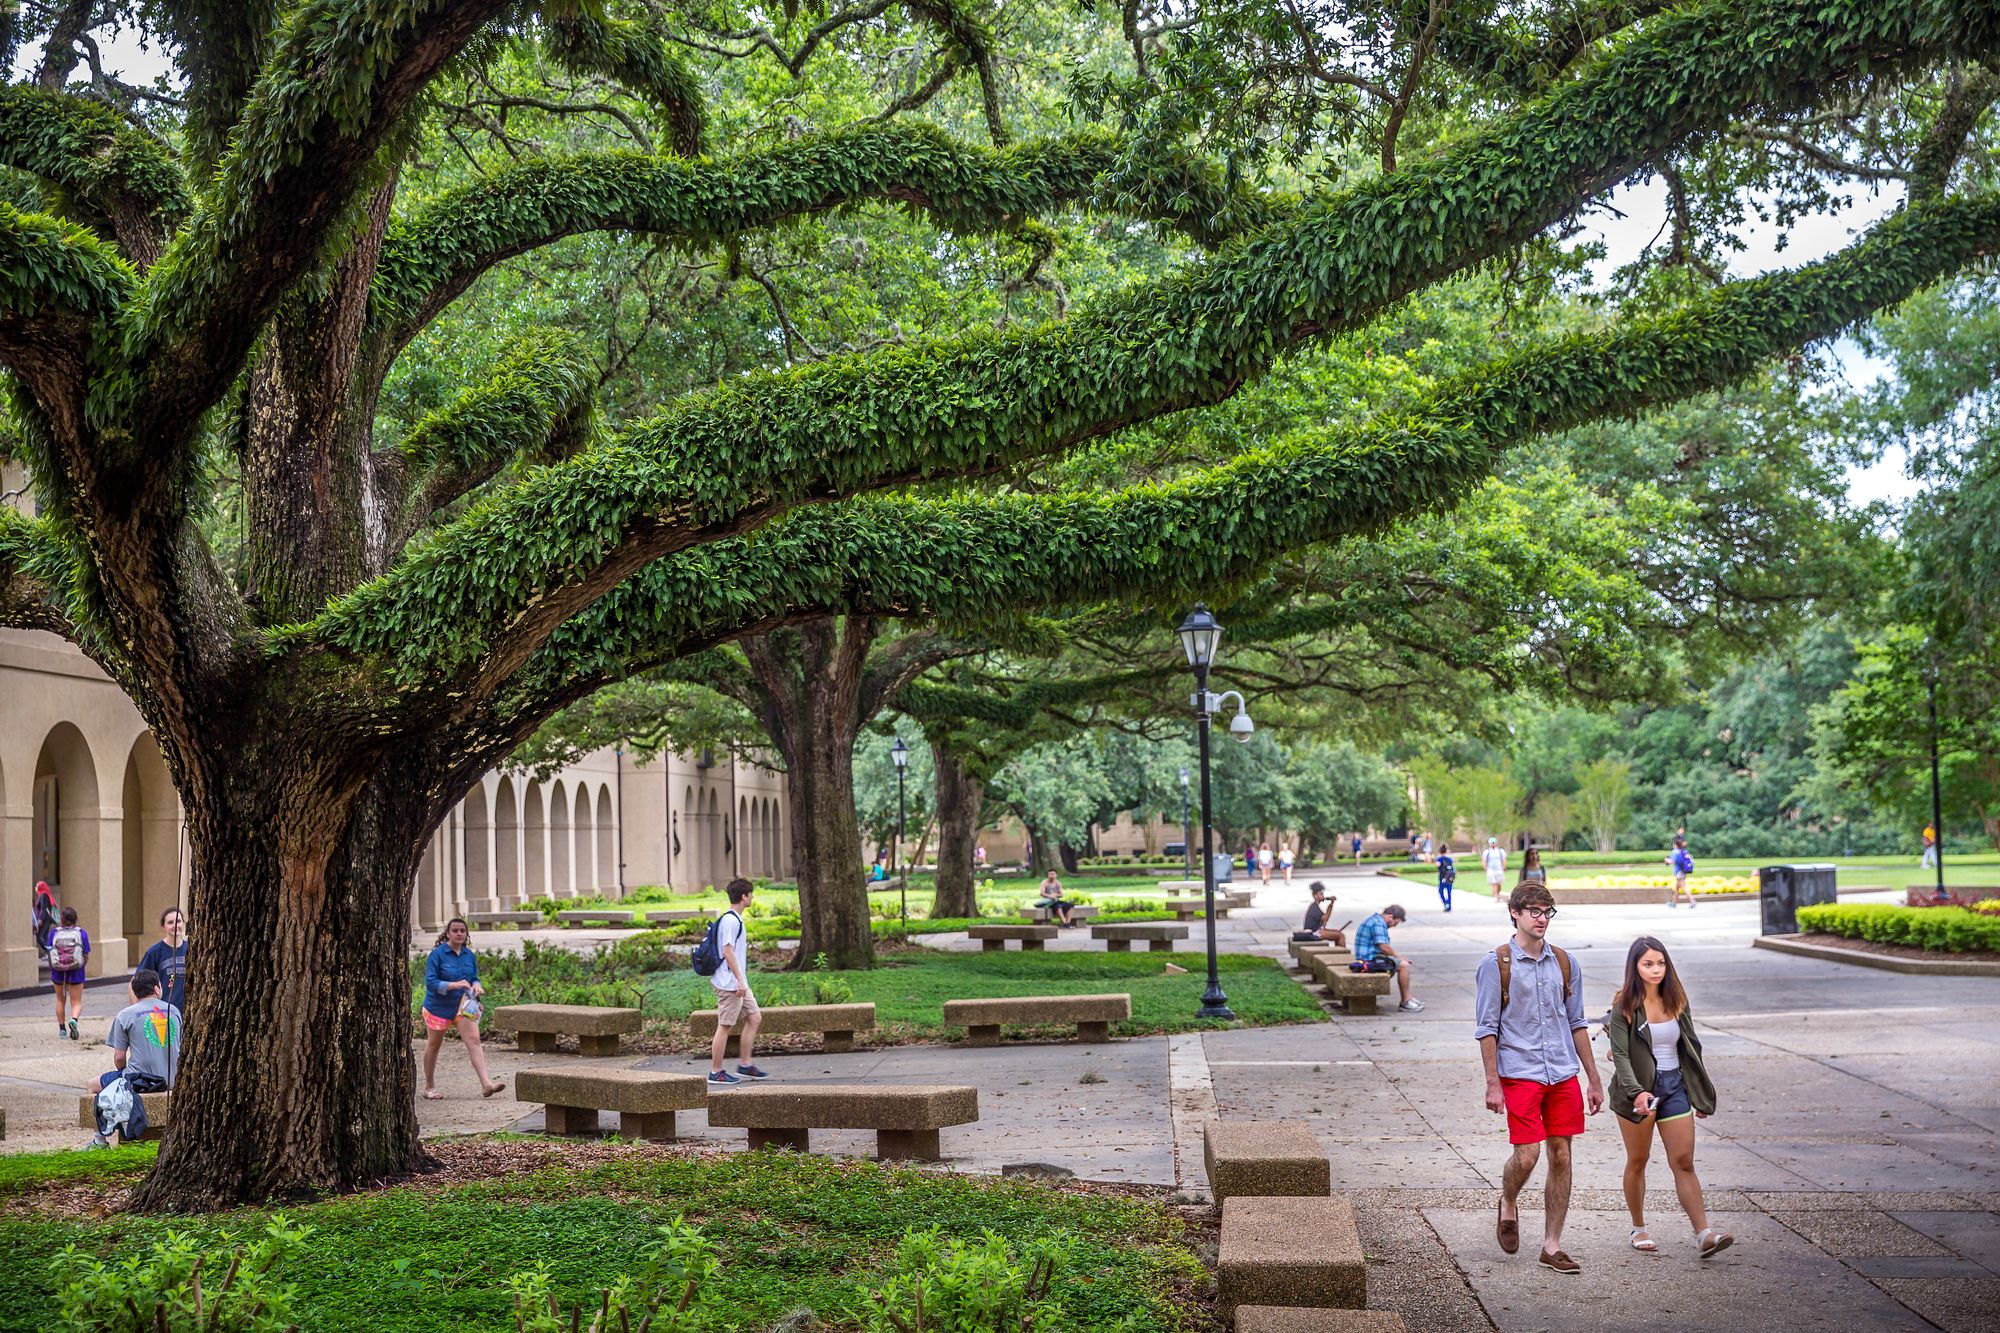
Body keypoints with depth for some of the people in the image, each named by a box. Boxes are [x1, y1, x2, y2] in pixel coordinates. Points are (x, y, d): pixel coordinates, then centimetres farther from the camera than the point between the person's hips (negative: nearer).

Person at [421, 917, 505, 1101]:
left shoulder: (470, 955, 2)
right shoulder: (437, 954, -14)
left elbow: (474, 978, 13)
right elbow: (430, 982, -19)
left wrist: (476, 985, -11)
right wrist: (455, 984, -30)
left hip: (463, 1006, 3)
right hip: (439, 1006, -3)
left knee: (474, 1041, -12)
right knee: (433, 1045, 11)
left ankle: (486, 1084, -20)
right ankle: (429, 1087, 28)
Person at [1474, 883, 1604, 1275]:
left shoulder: (1565, 963, 9)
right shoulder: (1496, 964, -4)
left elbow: (1577, 1023, 15)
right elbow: (1486, 1028, -4)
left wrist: (1594, 1080, 13)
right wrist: (1493, 1084, -10)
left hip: (1563, 1074, 4)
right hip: (1519, 1074, -4)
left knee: (1561, 1157, 3)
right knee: (1526, 1156, -10)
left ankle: (1551, 1247, 12)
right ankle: (1508, 1206, 23)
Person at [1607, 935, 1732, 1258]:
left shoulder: (1676, 1001, 5)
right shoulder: (1624, 1007, -9)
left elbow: (1691, 1046, 13)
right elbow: (1621, 1055, -16)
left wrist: (1700, 1095, 15)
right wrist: (1636, 1092, -31)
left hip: (1674, 1086, 3)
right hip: (1638, 1089, -3)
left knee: (1684, 1162, -2)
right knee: (1637, 1161, 9)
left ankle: (1704, 1235, -8)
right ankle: (1639, 1229, 24)